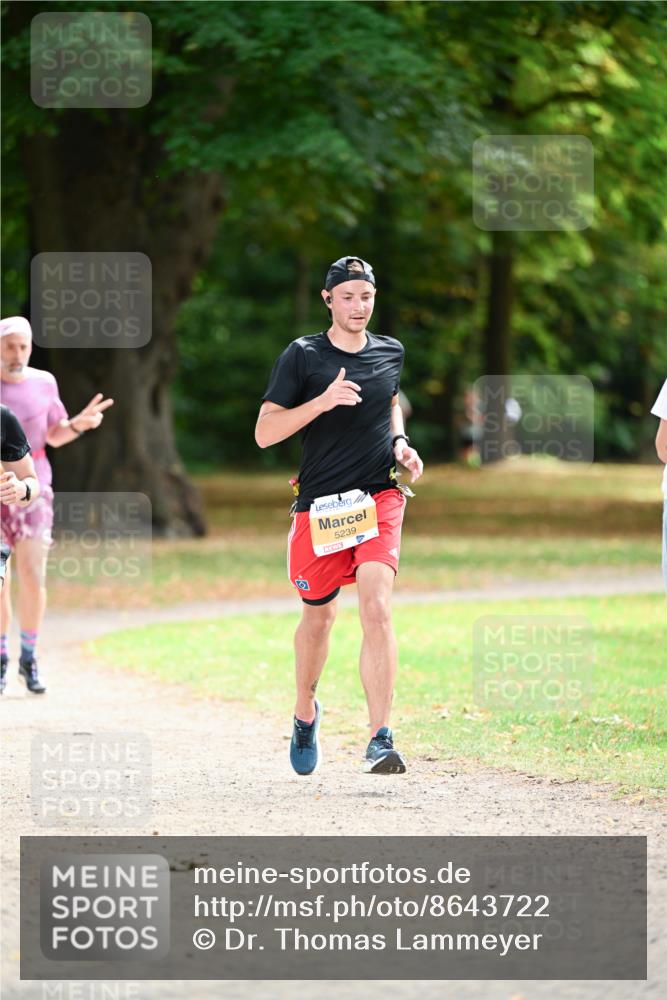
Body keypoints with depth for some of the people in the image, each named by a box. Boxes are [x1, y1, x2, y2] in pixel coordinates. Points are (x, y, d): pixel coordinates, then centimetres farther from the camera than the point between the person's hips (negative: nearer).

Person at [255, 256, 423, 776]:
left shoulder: (390, 352, 7)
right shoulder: (302, 356, -4)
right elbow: (265, 432, -9)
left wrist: (399, 441, 10)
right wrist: (322, 401, -21)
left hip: (380, 498, 1)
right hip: (319, 504, -1)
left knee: (377, 606, -18)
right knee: (318, 615, 12)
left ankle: (380, 741, -21)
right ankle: (306, 711, 42)